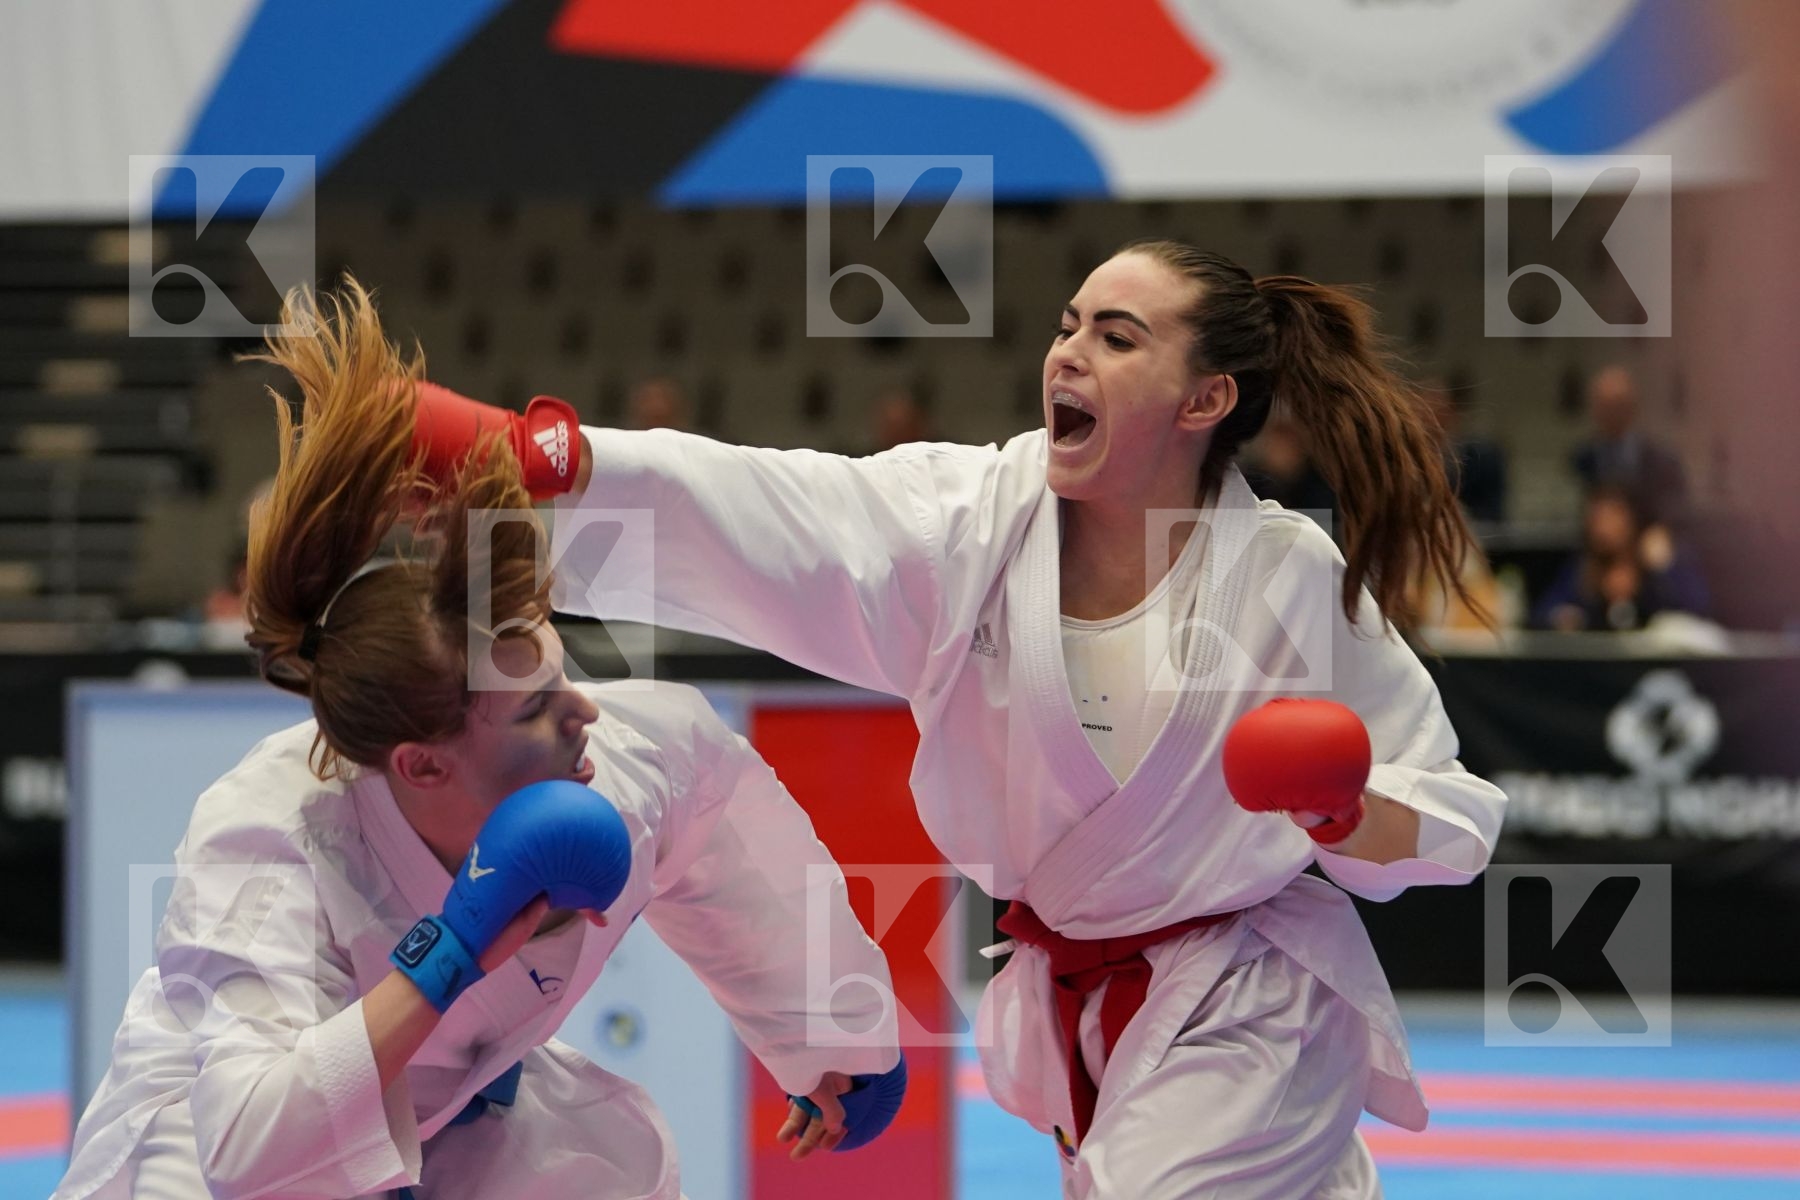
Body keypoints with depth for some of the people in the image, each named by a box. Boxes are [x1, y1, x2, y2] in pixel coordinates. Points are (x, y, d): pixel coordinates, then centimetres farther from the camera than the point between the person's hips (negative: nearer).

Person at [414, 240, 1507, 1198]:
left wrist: (1343, 811, -30)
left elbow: (1444, 822, -7)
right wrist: (543, 458, -40)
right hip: (1073, 1005, 5)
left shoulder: (1292, 580, -16)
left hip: (1243, 1015, -5)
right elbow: (756, 509, -24)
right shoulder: (975, 518, -9)